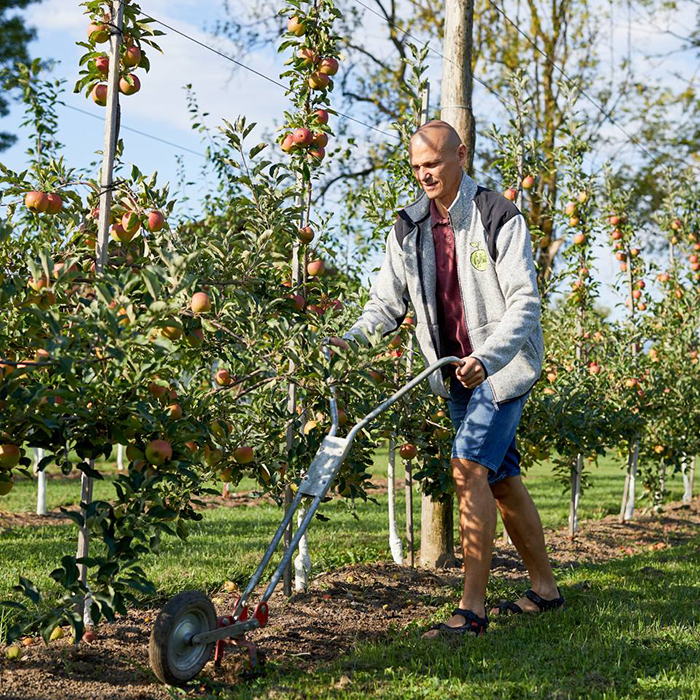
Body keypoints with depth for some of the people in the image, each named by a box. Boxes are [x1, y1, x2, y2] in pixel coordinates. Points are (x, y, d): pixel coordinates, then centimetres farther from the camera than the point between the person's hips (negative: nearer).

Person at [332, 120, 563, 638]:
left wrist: (486, 358, -33)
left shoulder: (499, 218, -12)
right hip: (456, 371, 6)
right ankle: (544, 588, 26)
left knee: (470, 467, -18)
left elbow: (525, 302, -17)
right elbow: (387, 302, 7)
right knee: (502, 479, 12)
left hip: (504, 364, -6)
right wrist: (350, 339, -13)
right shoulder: (409, 229, 5)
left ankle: (473, 607, -14)